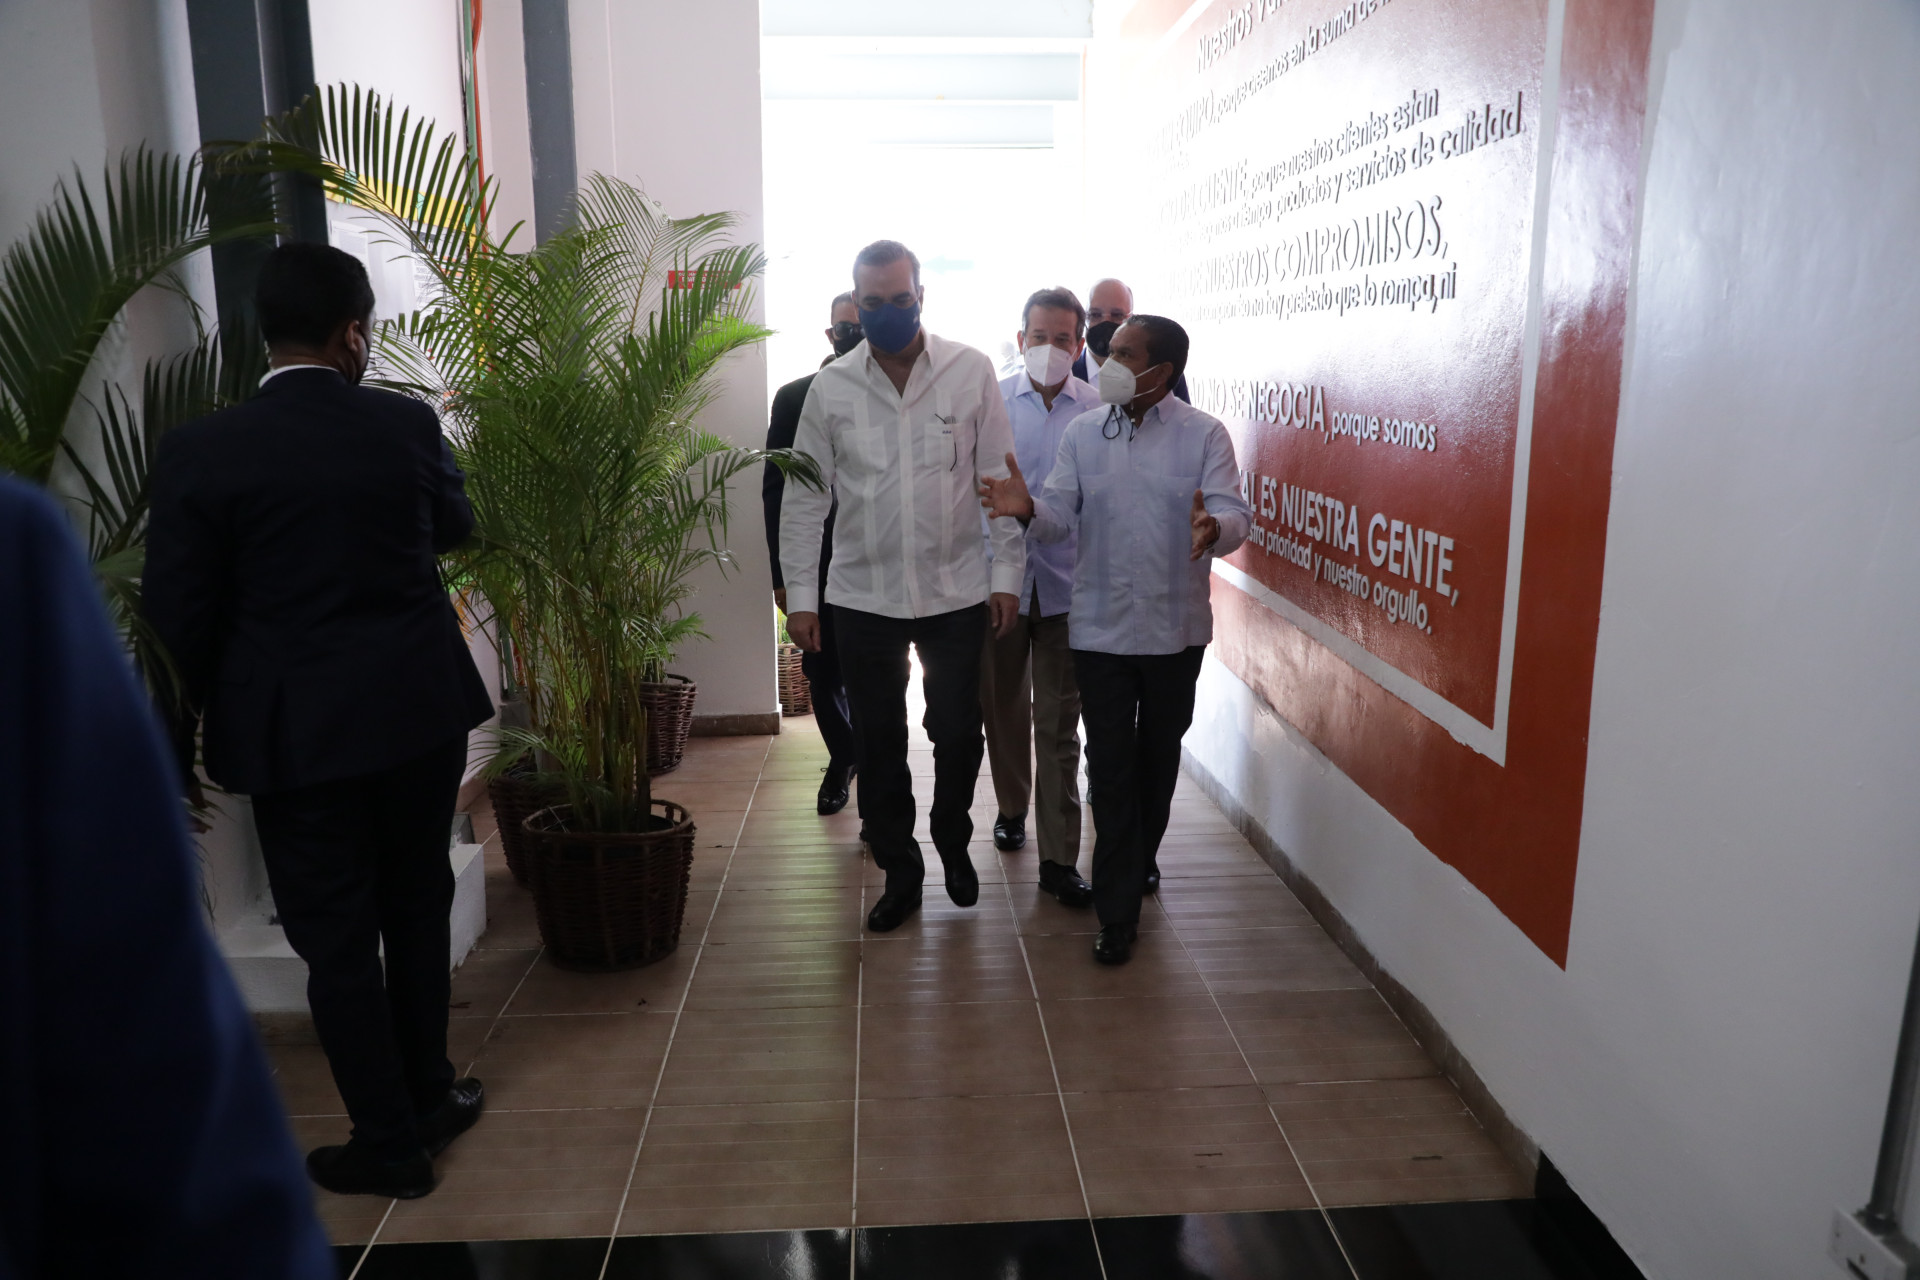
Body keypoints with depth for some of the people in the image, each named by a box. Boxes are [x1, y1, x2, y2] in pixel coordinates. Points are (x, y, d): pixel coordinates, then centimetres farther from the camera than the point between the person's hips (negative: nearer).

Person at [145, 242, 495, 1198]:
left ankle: (389, 1145, 21)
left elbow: (178, 611, -5)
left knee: (337, 940, 9)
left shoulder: (200, 451, -11)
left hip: (293, 728, -2)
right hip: (420, 711, 3)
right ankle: (427, 1096, 35)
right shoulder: (406, 424, -6)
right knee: (416, 908, 20)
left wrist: (214, 702, 11)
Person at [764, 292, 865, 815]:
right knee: (822, 675, 10)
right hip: (817, 568, 2)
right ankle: (843, 759, 36)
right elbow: (774, 490, 3)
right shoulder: (794, 399, 4)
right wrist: (782, 572, -1)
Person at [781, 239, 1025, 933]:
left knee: (958, 732, 8)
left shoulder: (971, 371, -3)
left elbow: (999, 479, 0)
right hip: (864, 595, 1)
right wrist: (800, 596, -1)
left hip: (957, 589, 0)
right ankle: (900, 871, 27)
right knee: (879, 743, 8)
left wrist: (1006, 574, -3)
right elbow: (804, 498, 2)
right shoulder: (830, 387, -1)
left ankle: (952, 840, 37)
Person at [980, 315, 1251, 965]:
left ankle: (1140, 857, 43)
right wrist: (1029, 509, -24)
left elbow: (1235, 515, -14)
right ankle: (1118, 911, 8)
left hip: (1175, 625, 0)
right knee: (1110, 763, 0)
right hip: (1100, 626, 1)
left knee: (1160, 753, 17)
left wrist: (1213, 527, -37)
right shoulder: (1082, 434, 4)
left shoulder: (1204, 434, -4)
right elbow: (1061, 517, -2)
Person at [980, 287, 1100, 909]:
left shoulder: (1099, 410, 0)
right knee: (1004, 706, 16)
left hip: (1067, 583, -1)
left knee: (1058, 721, 0)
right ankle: (1012, 808, 39)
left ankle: (1058, 858, 5)